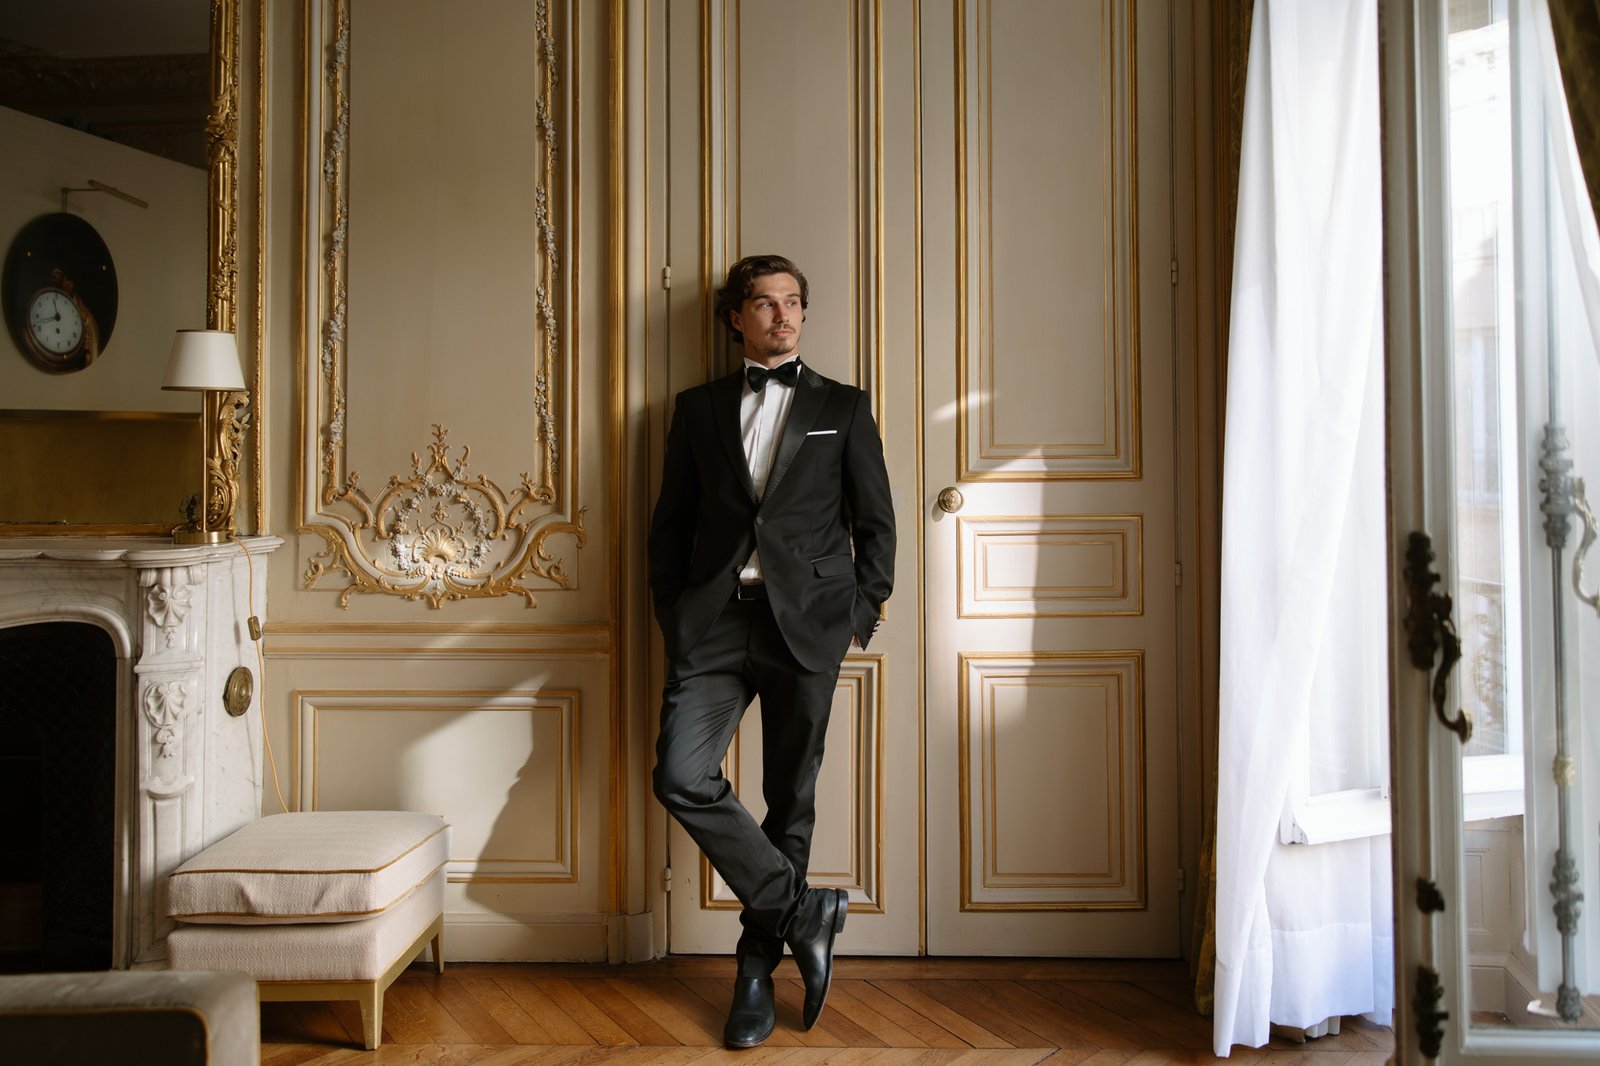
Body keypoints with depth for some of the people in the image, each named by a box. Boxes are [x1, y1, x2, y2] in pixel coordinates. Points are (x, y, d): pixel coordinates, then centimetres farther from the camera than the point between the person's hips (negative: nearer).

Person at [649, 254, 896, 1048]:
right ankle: (805, 909, 1)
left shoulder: (842, 407, 11)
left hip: (806, 621, -1)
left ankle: (758, 968, 19)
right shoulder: (699, 408, 14)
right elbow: (670, 522, 14)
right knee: (681, 777, -15)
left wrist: (858, 619, 1)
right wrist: (671, 617, 4)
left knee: (789, 799, 4)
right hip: (715, 621, 1)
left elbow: (875, 522, 9)